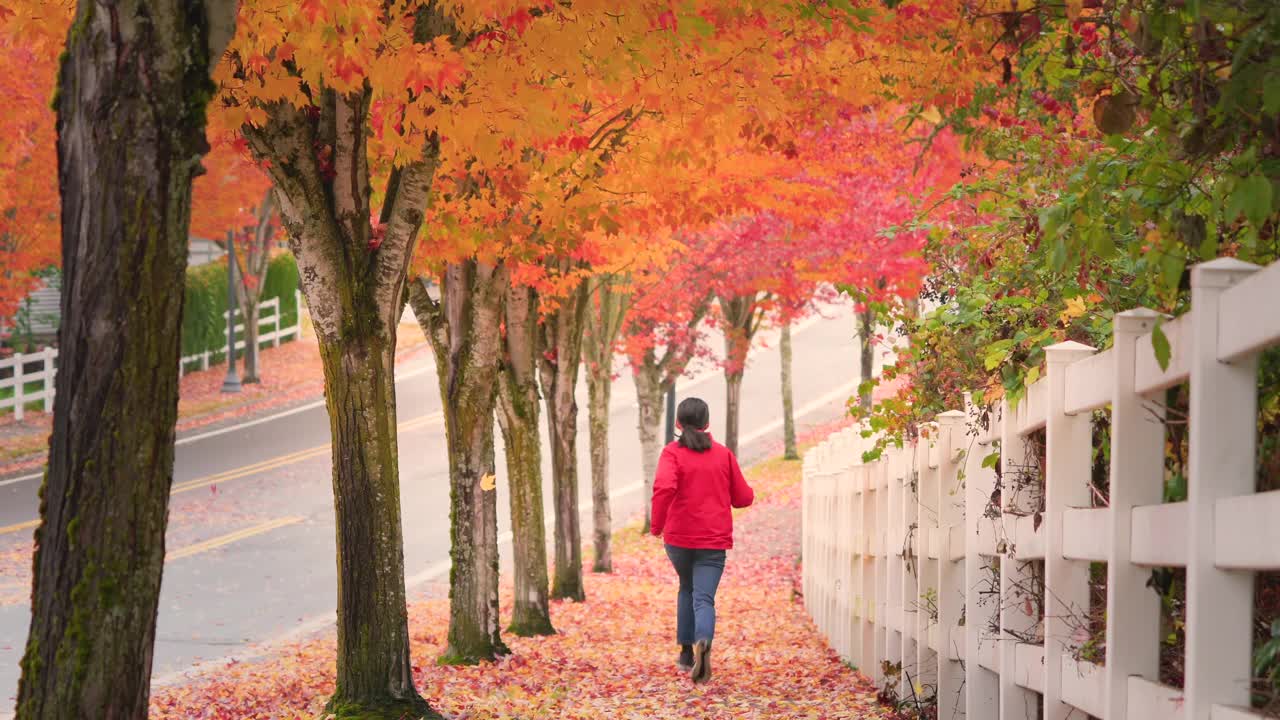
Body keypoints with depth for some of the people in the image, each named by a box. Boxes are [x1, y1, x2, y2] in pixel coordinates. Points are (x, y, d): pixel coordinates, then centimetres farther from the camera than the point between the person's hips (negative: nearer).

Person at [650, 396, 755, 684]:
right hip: (714, 541, 0)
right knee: (704, 597, -5)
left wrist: (657, 524, -10)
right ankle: (703, 642, -34)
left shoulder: (672, 452, -4)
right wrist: (749, 491, 32)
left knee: (688, 589, 24)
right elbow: (742, 498, 9)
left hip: (678, 538, 0)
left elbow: (664, 487, -22)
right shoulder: (724, 454, 5)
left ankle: (687, 651, 24)